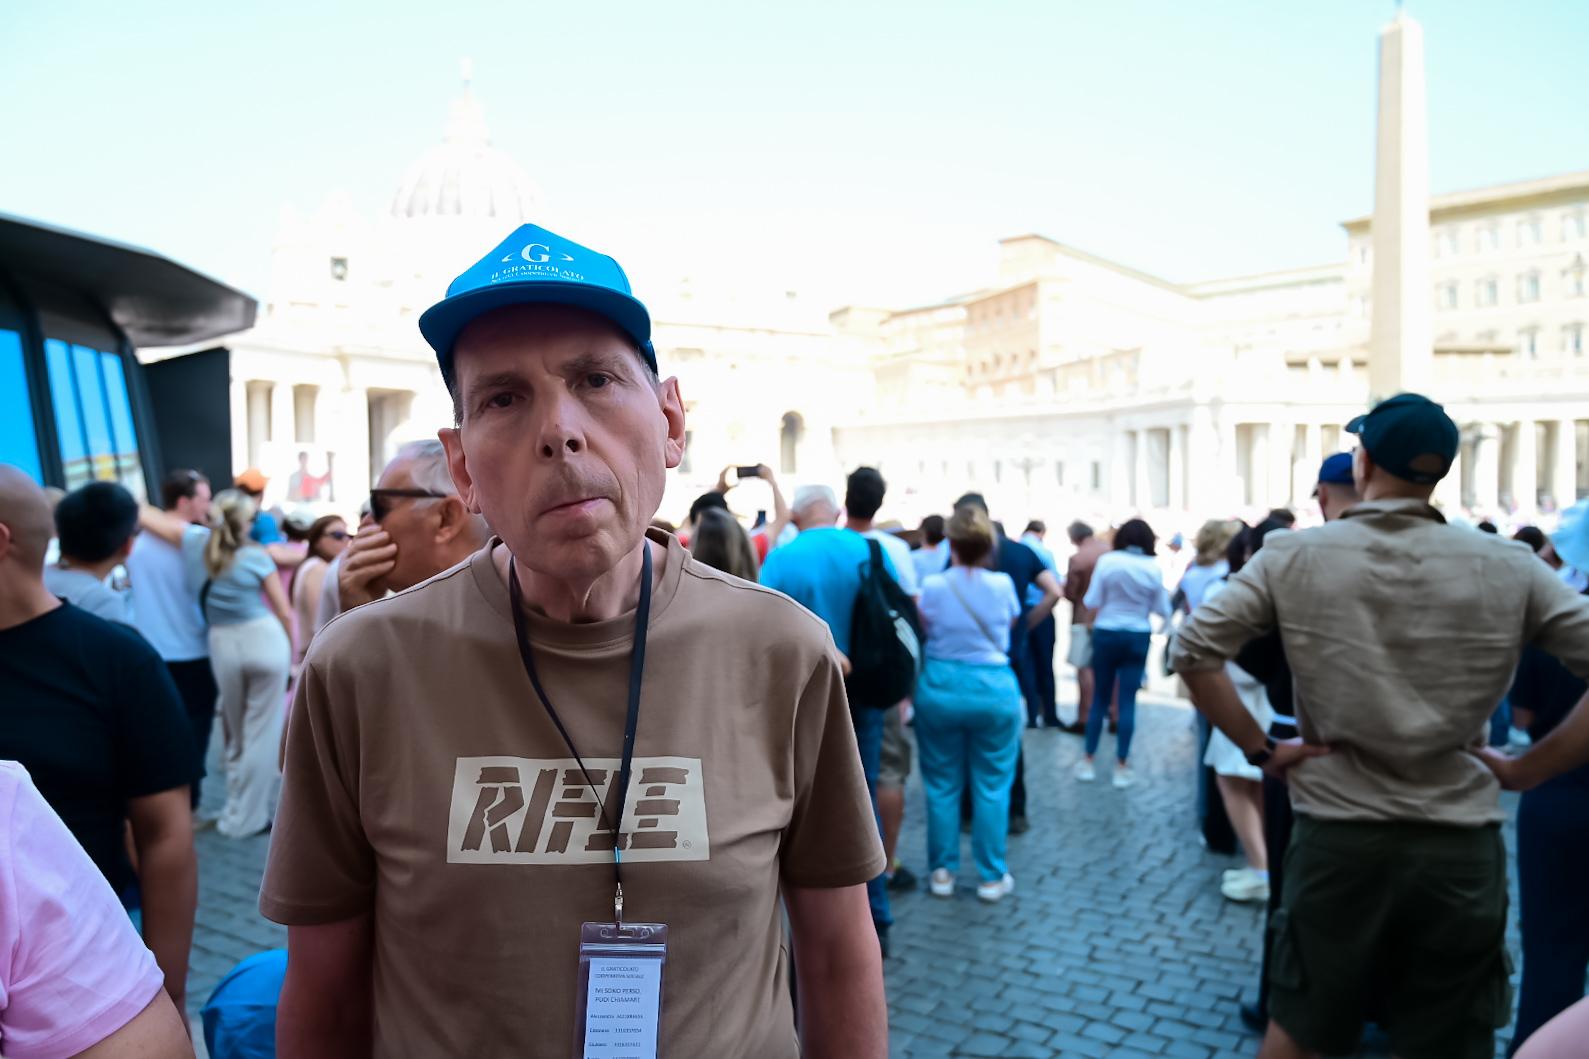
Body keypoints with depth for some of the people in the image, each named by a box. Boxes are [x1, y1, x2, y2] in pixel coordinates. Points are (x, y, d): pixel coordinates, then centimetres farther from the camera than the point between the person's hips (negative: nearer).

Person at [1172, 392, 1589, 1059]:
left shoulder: (1293, 557, -5)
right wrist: (1528, 768, 0)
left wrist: (1260, 749, -2)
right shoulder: (1509, 568, -2)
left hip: (1337, 835, 0)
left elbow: (1193, 653, -9)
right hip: (1461, 844, 1)